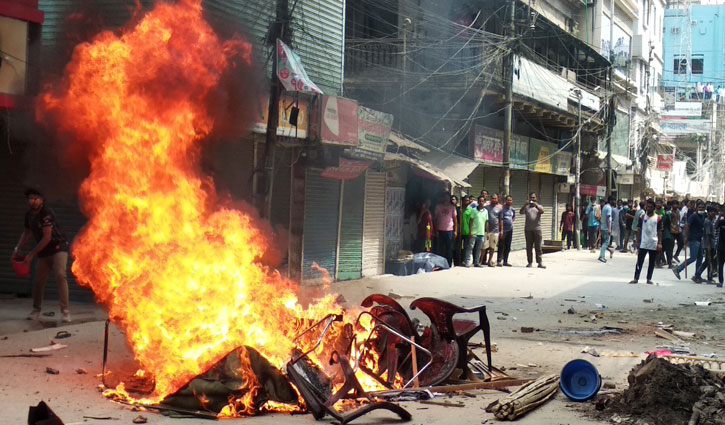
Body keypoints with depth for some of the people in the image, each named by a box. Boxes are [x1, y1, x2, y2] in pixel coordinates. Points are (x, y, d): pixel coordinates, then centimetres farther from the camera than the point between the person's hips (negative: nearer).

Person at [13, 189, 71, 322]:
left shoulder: (46, 214, -19)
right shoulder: (29, 215, 5)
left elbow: (47, 238, -20)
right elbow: (27, 233, 22)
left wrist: (32, 254, -16)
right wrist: (17, 248, 9)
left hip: (58, 247, -7)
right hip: (44, 252, 7)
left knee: (60, 275, -22)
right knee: (38, 280, 7)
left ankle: (65, 311, -23)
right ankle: (36, 311, 23)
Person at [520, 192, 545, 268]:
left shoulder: (538, 207, 12)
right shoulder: (526, 207, 12)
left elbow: (542, 211, -9)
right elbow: (521, 212, -4)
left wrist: (536, 205, -25)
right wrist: (524, 205, -20)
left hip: (537, 229, -1)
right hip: (528, 229, 1)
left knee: (538, 246, -4)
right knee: (529, 246, 1)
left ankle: (540, 262, -5)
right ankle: (529, 262, 4)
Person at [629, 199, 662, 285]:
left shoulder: (658, 219, 1)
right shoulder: (642, 217, 5)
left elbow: (659, 232, 2)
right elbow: (639, 230, 7)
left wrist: (659, 243, -5)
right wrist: (637, 241, 2)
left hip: (654, 244, 0)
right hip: (643, 244, 0)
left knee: (652, 262, 7)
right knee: (639, 261, -2)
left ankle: (649, 279, 16)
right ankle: (636, 278, 2)